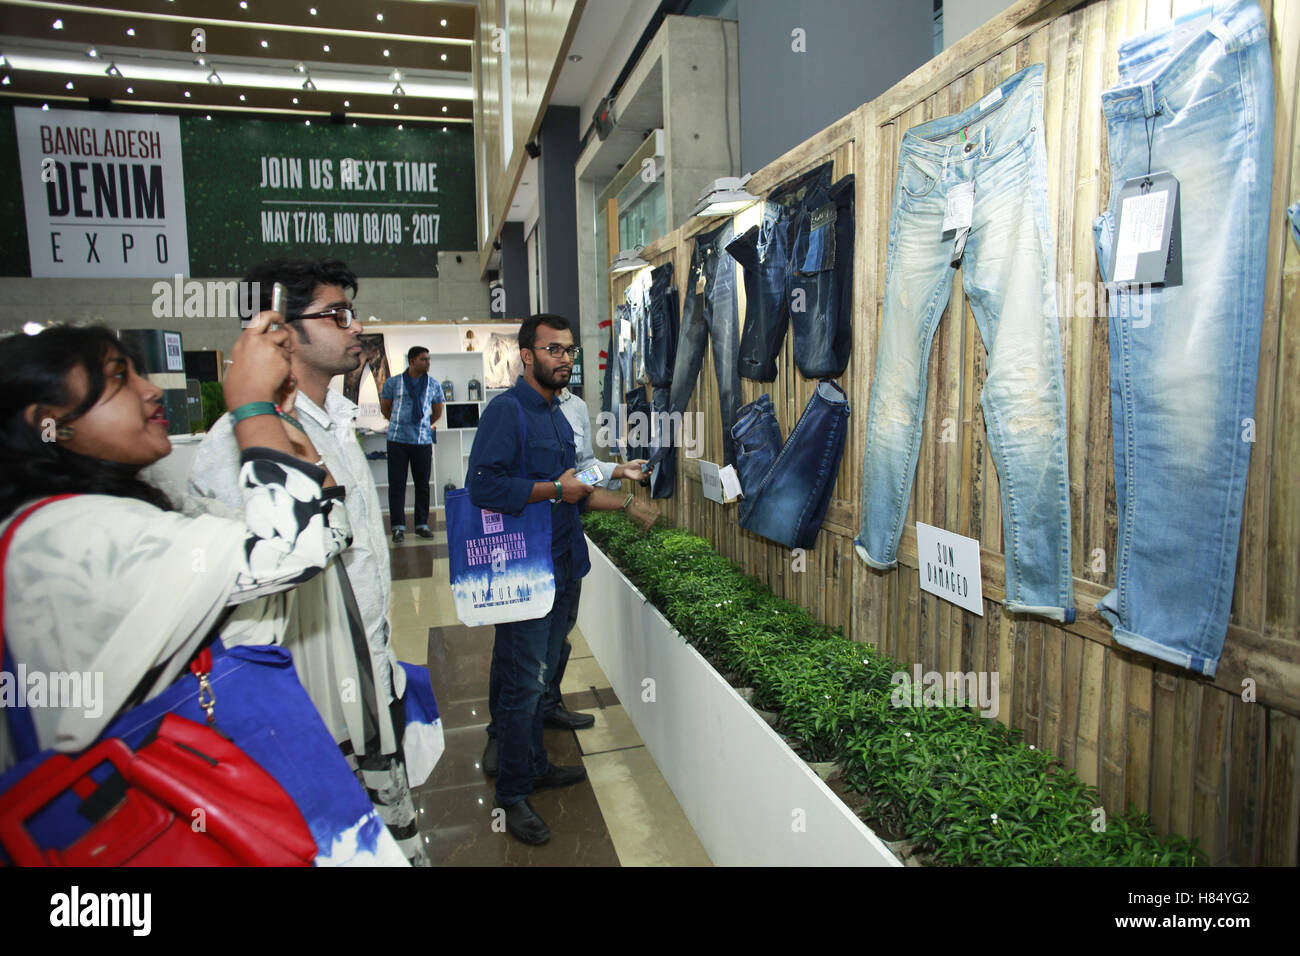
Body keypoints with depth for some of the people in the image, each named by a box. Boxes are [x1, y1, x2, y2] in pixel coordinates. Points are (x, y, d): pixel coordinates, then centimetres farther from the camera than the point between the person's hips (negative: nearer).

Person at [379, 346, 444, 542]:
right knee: (396, 484, -1)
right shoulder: (393, 383, 3)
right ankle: (398, 526, 4)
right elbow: (384, 408, 14)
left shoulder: (433, 384, 8)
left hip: (423, 440, 2)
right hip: (397, 439, -1)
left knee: (422, 484, 6)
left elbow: (437, 412, 20)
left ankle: (422, 524, 15)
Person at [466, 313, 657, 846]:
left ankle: (534, 765, 36)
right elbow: (482, 486, -24)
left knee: (540, 674, 20)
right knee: (523, 682, 0)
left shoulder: (555, 414, 15)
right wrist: (553, 490, -21)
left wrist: (626, 503, 14)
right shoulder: (506, 410, -14)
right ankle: (512, 796, 15)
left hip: (560, 565, 9)